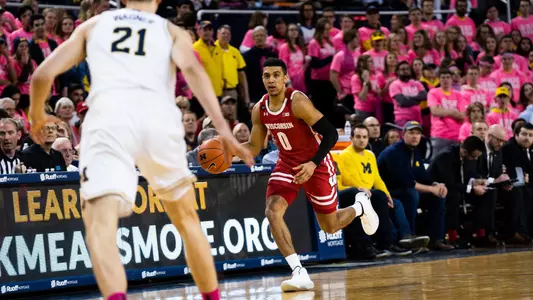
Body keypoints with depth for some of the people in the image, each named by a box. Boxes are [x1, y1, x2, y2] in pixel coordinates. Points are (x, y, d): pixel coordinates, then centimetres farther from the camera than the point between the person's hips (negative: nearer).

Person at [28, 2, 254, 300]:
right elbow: (192, 69, 2)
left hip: (109, 117, -1)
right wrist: (223, 128, -8)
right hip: (159, 118, 1)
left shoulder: (93, 25, 28)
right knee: (187, 220, 23)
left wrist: (37, 115, 42)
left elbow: (43, 74, 21)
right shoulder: (173, 31, 25)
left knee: (101, 227, -13)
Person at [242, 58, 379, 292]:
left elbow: (331, 134, -22)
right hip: (287, 165, 5)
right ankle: (299, 273, -22)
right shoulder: (260, 110, -7)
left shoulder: (298, 102, -25)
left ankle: (361, 206, 43)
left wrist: (313, 164, -32)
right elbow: (254, 147, 4)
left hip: (316, 165, -5)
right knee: (272, 211, -23)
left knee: (330, 227, 8)